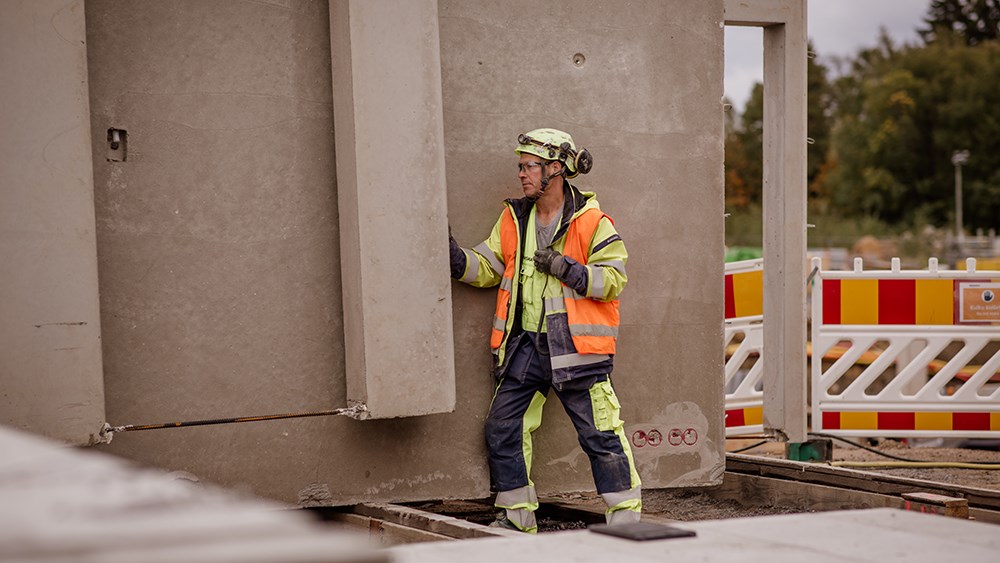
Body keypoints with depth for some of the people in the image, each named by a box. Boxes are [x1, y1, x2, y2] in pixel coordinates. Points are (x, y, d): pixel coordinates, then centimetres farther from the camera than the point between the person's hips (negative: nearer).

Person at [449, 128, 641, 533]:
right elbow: (487, 268, 13)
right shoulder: (514, 219, 11)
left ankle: (626, 514, 6)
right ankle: (516, 517, 16)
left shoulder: (592, 222, -6)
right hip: (524, 345, 6)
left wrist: (565, 269, -17)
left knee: (600, 433, -4)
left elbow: (613, 279, -9)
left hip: (576, 348, -6)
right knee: (501, 430, 5)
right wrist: (455, 256, -4)